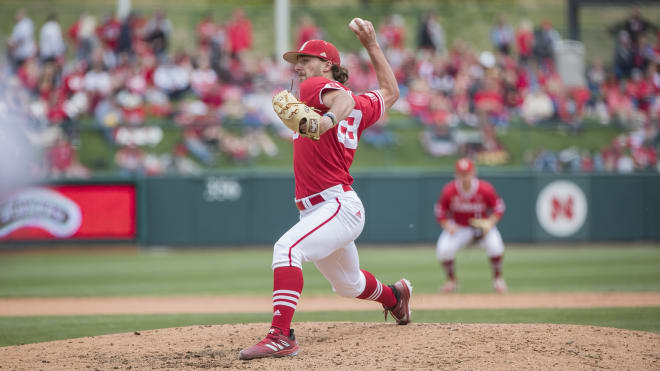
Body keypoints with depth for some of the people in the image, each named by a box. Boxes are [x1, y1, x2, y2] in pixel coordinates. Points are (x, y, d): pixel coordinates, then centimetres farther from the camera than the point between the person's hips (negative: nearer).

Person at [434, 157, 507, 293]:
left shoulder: (485, 189, -20)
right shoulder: (449, 191, -18)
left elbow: (499, 207, -8)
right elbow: (440, 212, -5)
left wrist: (490, 222, -24)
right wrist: (448, 226, -22)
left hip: (482, 226, -1)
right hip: (458, 227, 1)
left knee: (495, 245, -29)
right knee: (443, 250, -23)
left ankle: (498, 279, -1)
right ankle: (451, 281, 6)